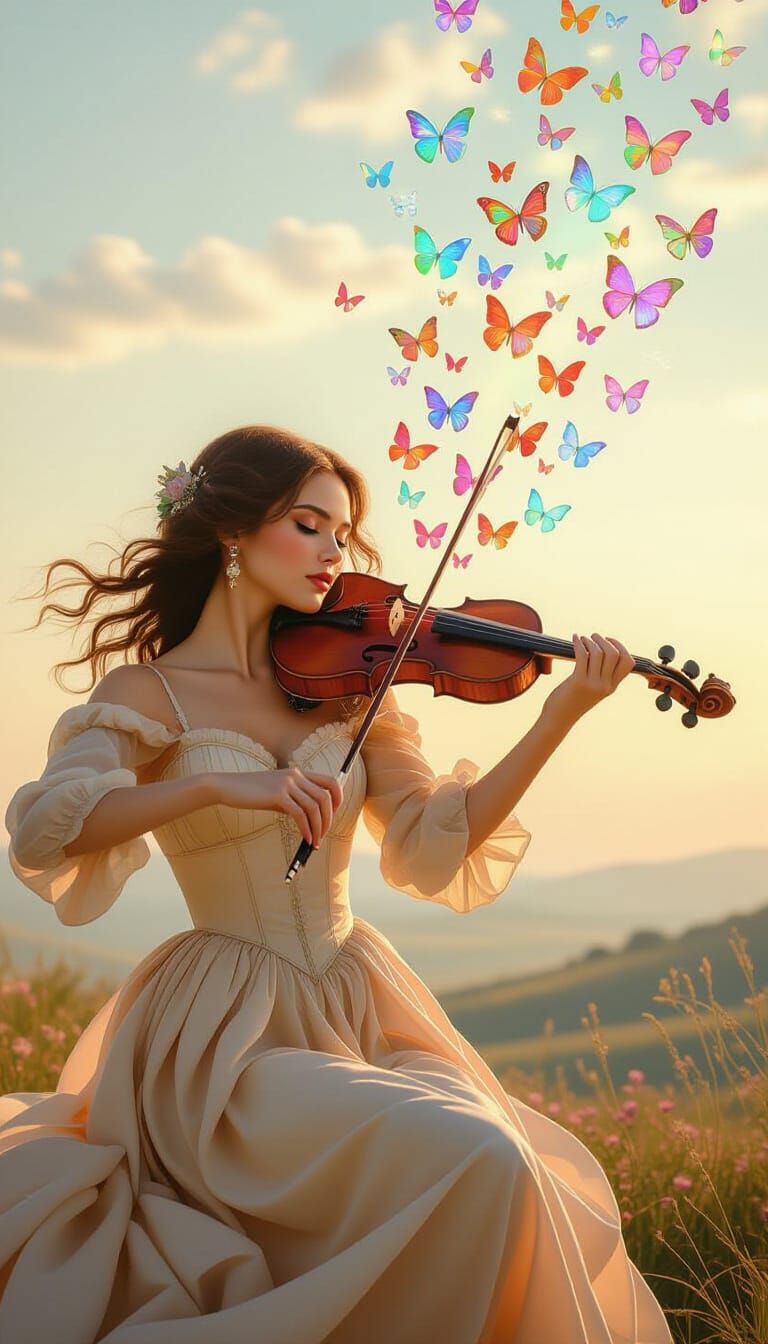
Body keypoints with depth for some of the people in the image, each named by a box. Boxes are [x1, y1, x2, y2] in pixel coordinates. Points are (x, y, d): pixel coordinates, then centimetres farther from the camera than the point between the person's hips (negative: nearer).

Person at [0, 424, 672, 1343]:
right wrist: (219, 785, -31)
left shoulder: (344, 684, 11)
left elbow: (431, 850, 0)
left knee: (539, 1197, -20)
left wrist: (560, 715, -10)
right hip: (232, 1034, -5)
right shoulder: (151, 695, -1)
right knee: (475, 1160, -28)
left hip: (364, 1014, 5)